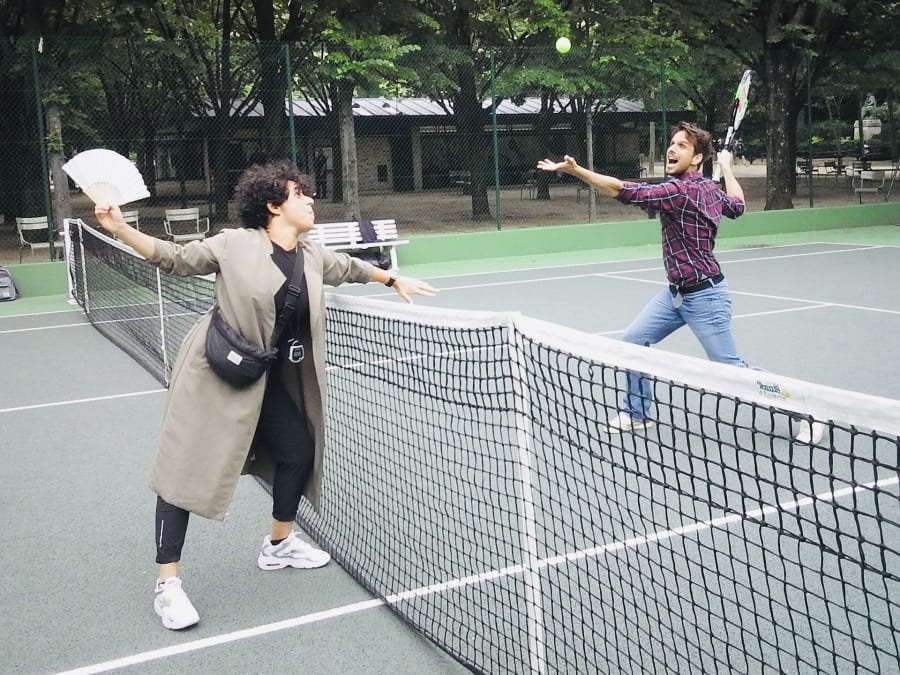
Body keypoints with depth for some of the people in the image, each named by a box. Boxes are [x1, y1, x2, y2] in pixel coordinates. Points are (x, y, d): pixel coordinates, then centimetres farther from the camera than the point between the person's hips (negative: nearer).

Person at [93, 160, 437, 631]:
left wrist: (394, 280, 37)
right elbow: (175, 259, -7)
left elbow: (349, 268, 24)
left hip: (268, 379, 7)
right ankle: (167, 584, 7)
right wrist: (121, 230, -19)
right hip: (214, 375, -7)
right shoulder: (236, 244, -12)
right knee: (187, 469, -3)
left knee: (299, 451, 12)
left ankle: (279, 545, 36)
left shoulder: (313, 258, 5)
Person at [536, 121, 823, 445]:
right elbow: (737, 205, 24)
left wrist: (574, 170, -34)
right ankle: (636, 413, 23)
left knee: (731, 368, -1)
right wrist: (726, 166, 37)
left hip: (704, 295, -10)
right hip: (675, 292, 10)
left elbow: (622, 190, -30)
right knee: (633, 341, 9)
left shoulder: (680, 191, -23)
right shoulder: (710, 188, 3)